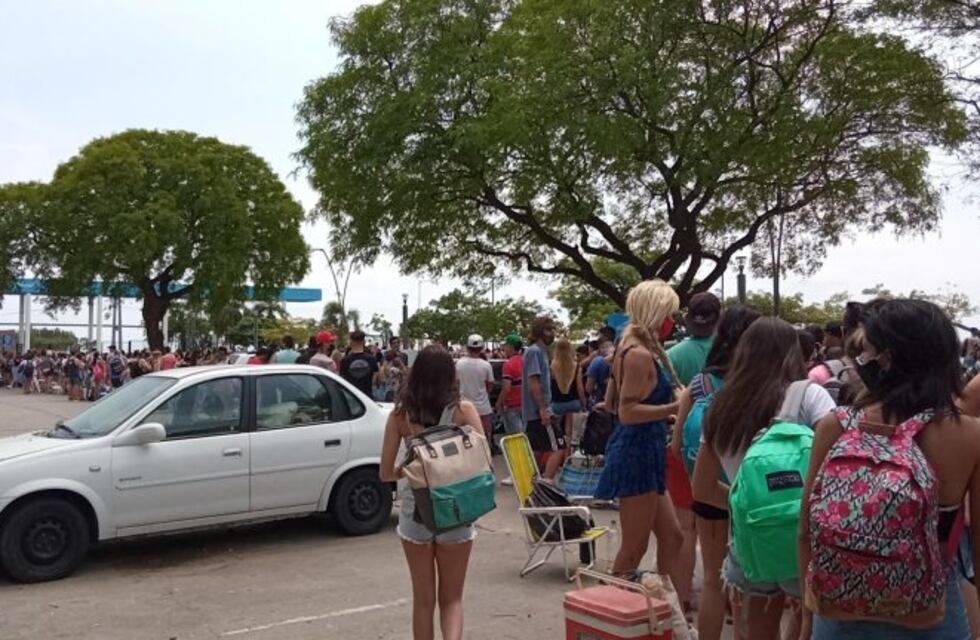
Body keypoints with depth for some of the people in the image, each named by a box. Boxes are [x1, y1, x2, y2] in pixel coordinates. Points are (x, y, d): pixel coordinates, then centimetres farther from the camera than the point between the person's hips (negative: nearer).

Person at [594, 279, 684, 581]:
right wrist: (675, 408, -25)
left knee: (671, 536, 16)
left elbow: (611, 404, 17)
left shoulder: (632, 349, 13)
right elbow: (628, 412, -24)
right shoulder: (640, 354, -18)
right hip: (637, 453, -10)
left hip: (642, 453, 10)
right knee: (634, 546, 0)